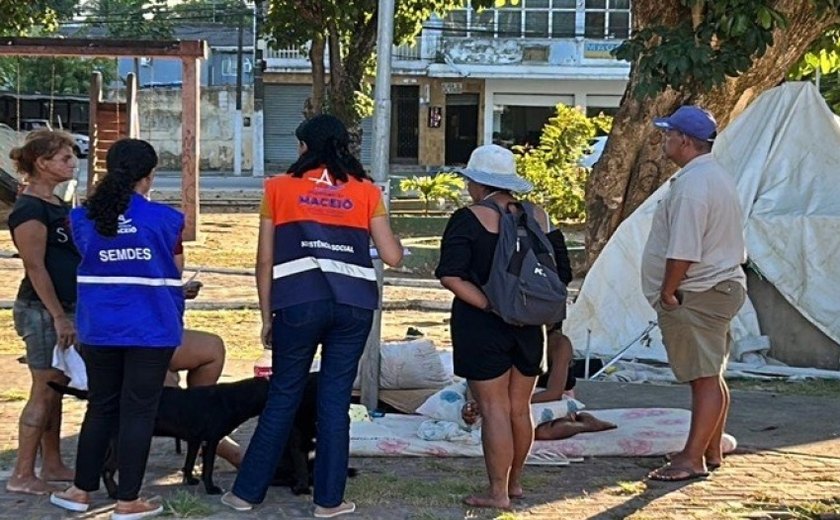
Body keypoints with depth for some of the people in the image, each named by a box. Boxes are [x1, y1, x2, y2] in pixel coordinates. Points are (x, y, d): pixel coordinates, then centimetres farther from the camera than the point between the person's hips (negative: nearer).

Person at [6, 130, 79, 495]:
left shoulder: (57, 205, 13)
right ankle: (22, 476, 2)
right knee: (44, 392, -5)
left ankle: (52, 466, 22)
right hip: (41, 310, -9)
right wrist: (58, 316, -20)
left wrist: (67, 313, 20)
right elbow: (35, 267, -19)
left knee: (55, 389, 13)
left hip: (63, 308, 9)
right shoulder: (30, 209, -16)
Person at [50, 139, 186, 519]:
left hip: (99, 329, 3)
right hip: (152, 330, -3)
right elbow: (176, 273, 4)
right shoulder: (166, 219, -7)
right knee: (137, 412, 3)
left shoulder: (82, 218, 0)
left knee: (100, 407, 16)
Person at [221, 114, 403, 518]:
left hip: (299, 303, -1)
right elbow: (393, 257, 4)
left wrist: (267, 316, 13)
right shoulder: (367, 191, 8)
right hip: (353, 305, 1)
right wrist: (391, 235, 26)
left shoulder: (279, 188, 7)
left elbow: (264, 261, 5)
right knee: (335, 401, 8)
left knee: (282, 398, 10)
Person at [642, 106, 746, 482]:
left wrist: (667, 293, -15)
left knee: (704, 378, -8)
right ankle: (711, 451, 24)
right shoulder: (719, 178, 16)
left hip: (696, 295, -11)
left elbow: (683, 251, -25)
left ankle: (693, 459, -5)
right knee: (712, 377, 16)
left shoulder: (691, 184, -19)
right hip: (723, 286, 11)